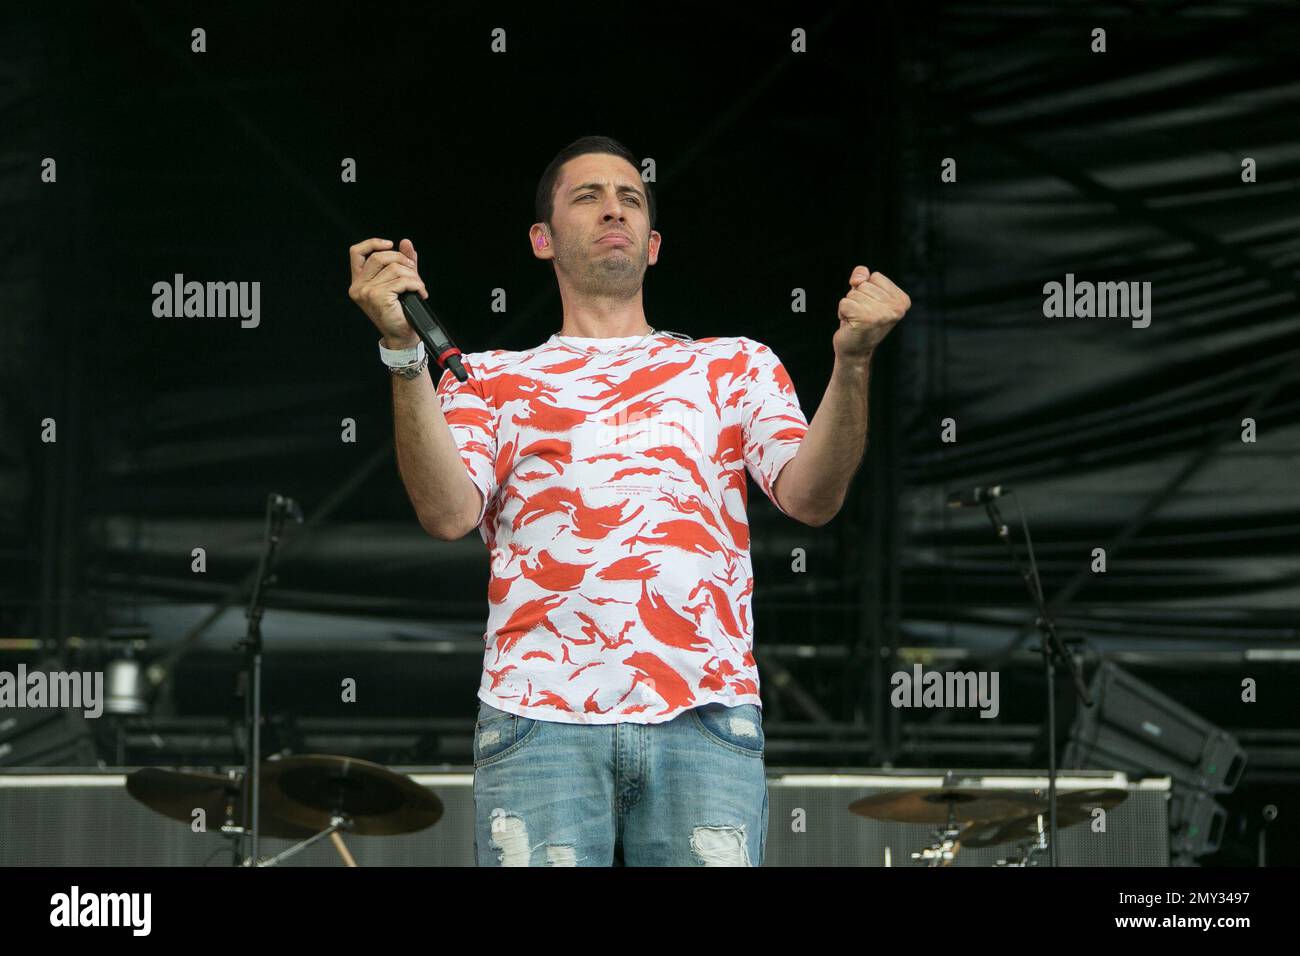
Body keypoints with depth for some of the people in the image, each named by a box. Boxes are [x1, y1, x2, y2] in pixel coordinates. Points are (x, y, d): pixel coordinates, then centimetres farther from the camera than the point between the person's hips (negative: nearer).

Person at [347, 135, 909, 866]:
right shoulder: (493, 378, 19)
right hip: (539, 716, -1)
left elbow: (811, 497, 6)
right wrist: (405, 352, -9)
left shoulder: (735, 365, 21)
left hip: (705, 715, 1)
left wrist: (851, 362, -9)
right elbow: (449, 513, 1)